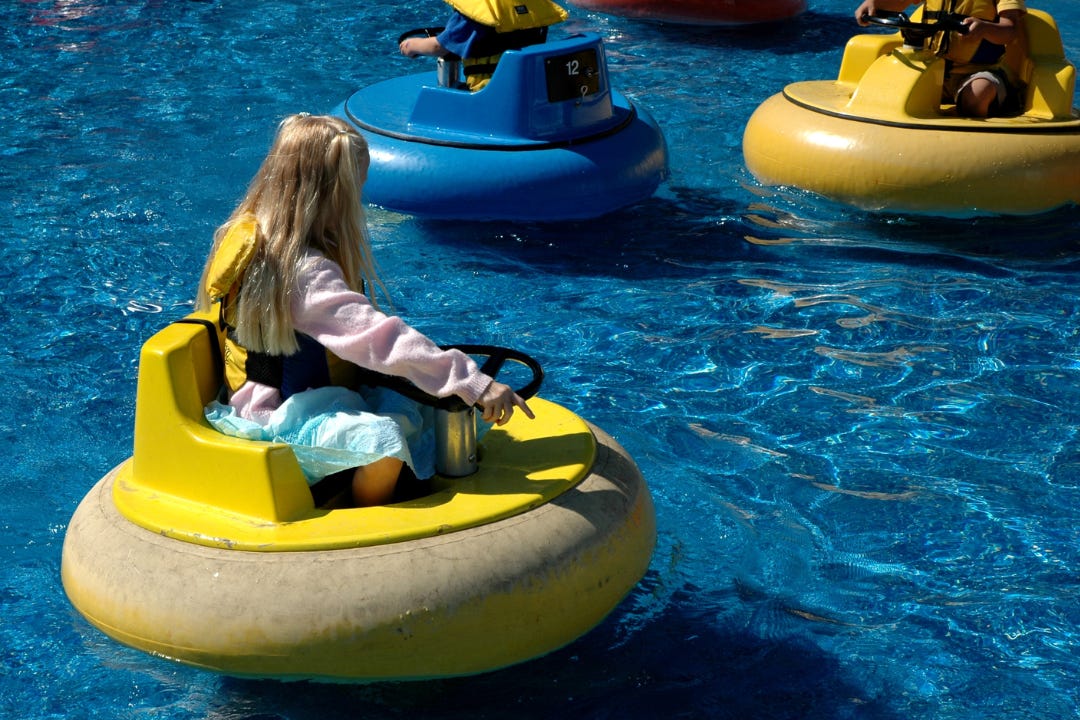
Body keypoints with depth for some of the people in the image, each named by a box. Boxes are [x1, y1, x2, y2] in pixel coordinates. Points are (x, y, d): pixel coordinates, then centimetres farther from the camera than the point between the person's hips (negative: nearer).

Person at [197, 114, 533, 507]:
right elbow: (379, 338, -33)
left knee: (412, 410, 2)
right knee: (385, 437, -28)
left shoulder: (257, 235, 4)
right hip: (277, 414, -10)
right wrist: (476, 384, -32)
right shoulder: (304, 271, -27)